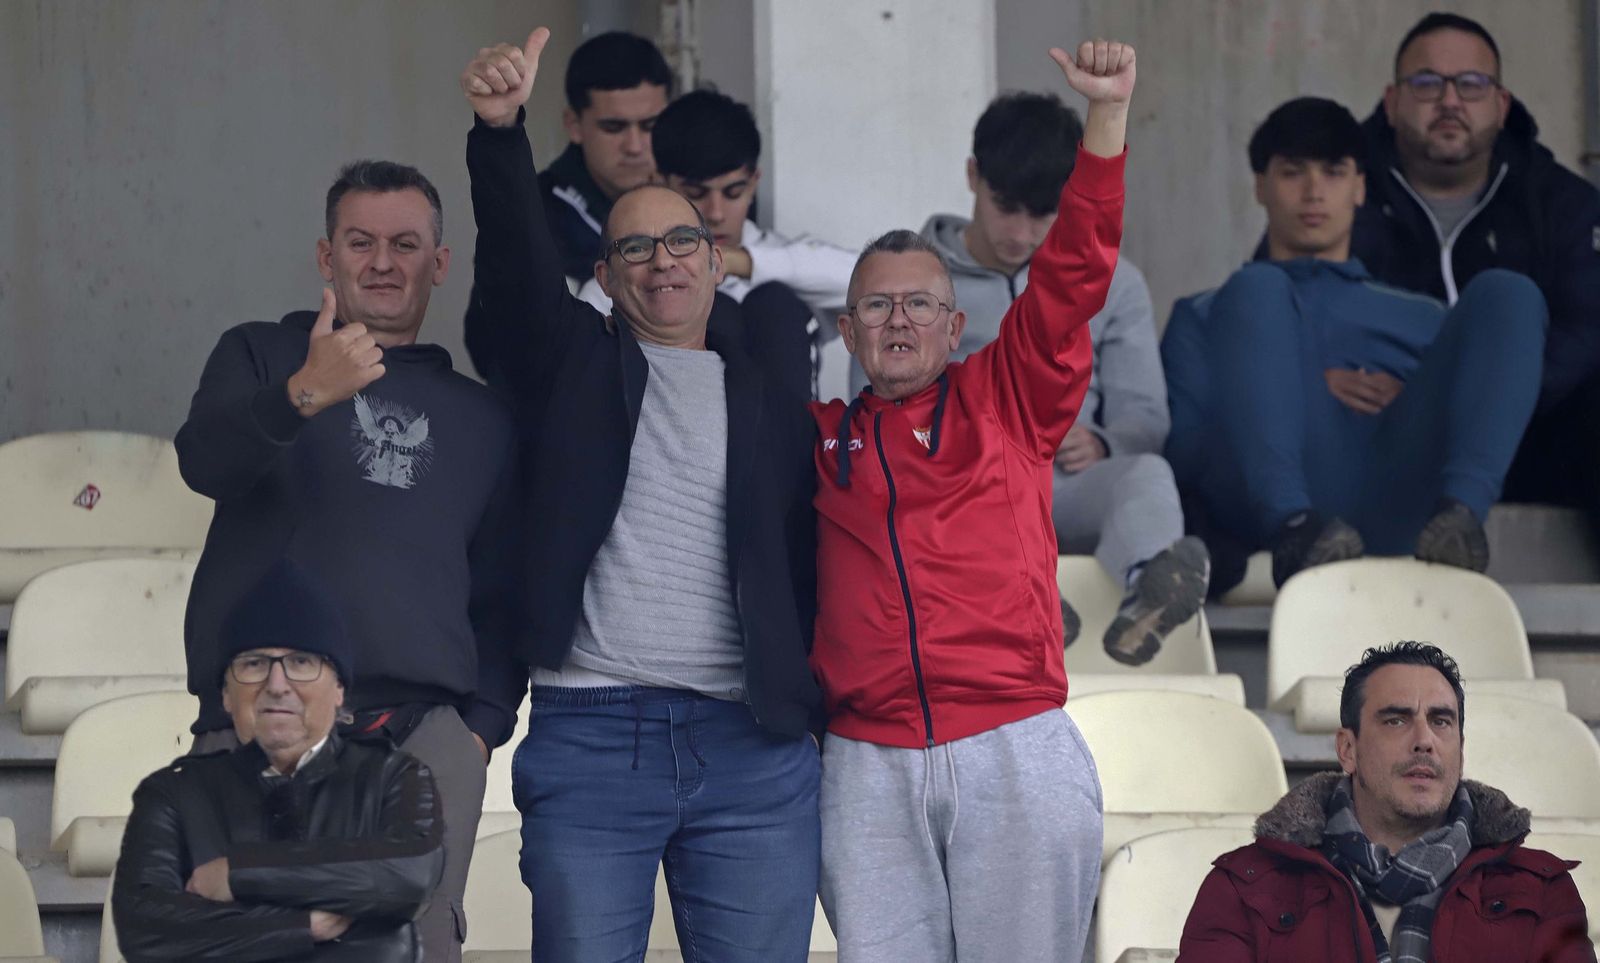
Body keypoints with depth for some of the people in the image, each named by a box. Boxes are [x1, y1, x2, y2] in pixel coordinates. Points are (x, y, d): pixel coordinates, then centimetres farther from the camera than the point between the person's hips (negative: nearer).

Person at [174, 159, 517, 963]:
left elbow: (501, 593, 22)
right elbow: (205, 460, -6)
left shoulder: (479, 416, 23)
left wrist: (484, 721, 6)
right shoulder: (261, 356, 15)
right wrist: (303, 396, -25)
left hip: (424, 733, 2)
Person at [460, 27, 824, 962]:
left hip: (753, 746, 2)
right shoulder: (575, 364, 12)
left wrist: (811, 708, 2)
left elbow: (806, 565, 13)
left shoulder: (769, 402, 16)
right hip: (590, 735, -1)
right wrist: (500, 131, -23)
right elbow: (518, 264, -6)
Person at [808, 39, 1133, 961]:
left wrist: (1109, 114, -4)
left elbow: (1074, 271, 3)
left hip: (1017, 752, -1)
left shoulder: (1007, 399, 11)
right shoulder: (815, 437, 15)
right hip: (869, 770, 1)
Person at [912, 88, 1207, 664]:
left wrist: (1101, 444, -11)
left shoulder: (1114, 284, 21)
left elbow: (1144, 417, 14)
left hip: (1068, 491, 1)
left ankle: (1153, 582, -69)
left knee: (1146, 473, -34)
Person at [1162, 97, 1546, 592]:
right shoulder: (1203, 315, 32)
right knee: (1256, 290, -22)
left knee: (1505, 292, -13)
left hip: (1392, 506, 2)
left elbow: (1478, 418, 22)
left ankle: (1459, 514, -40)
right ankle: (1294, 531, -46)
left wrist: (1417, 404, 0)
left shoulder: (1420, 318, 38)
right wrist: (1308, 393, 0)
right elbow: (1180, 449, 14)